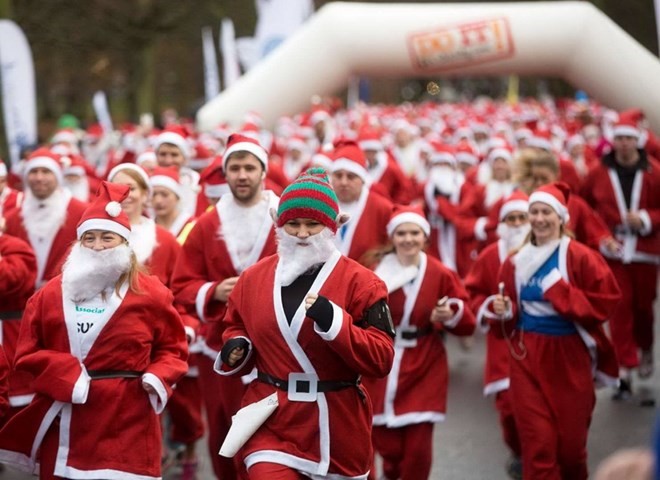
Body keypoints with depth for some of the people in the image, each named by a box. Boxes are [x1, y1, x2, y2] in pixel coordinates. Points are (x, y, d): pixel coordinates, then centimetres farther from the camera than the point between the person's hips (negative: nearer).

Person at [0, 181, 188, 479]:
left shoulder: (149, 293, 2)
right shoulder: (51, 294, 6)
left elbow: (173, 348, 8)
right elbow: (27, 354, 4)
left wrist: (158, 378, -12)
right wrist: (67, 376, -12)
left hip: (127, 420, -2)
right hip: (64, 423, 2)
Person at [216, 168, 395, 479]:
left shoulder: (359, 281, -8)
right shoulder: (253, 278, 4)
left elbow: (381, 359, -14)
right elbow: (236, 328, 21)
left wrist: (332, 320, -26)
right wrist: (236, 348, -3)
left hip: (337, 426, -1)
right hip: (272, 422, 1)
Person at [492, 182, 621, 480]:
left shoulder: (581, 257, -6)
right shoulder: (516, 262, 6)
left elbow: (606, 302, -13)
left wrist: (560, 291, -19)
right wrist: (503, 312, -7)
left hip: (570, 357, -2)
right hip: (528, 358, 2)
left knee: (571, 440, 9)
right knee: (538, 442, -4)